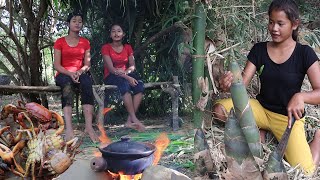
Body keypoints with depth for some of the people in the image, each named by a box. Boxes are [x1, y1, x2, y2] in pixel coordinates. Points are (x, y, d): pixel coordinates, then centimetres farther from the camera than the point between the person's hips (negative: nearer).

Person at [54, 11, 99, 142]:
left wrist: (80, 71, -16)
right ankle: (69, 128, -55)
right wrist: (70, 73, -20)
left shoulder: (85, 42, 15)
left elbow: (87, 64, 8)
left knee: (87, 81, -36)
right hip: (63, 74, -2)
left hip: (80, 74, 2)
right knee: (67, 84, -39)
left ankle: (89, 126, -49)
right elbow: (57, 65, 0)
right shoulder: (60, 42, 8)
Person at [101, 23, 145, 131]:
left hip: (127, 75, 4)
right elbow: (111, 68, -12)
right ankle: (134, 120, -39)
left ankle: (129, 121, -31)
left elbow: (132, 66, 5)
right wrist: (127, 78, -24)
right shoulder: (106, 48, 0)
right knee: (124, 84, -38)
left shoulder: (128, 47, 15)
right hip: (111, 77, -4)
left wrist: (125, 72, -19)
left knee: (140, 85, -28)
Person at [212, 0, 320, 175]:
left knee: (304, 172, -21)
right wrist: (229, 84, -33)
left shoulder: (304, 53, -12)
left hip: (289, 117, -3)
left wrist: (300, 97, -38)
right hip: (261, 108, 3)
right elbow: (242, 84, -9)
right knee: (219, 109, -21)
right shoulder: (259, 49, -4)